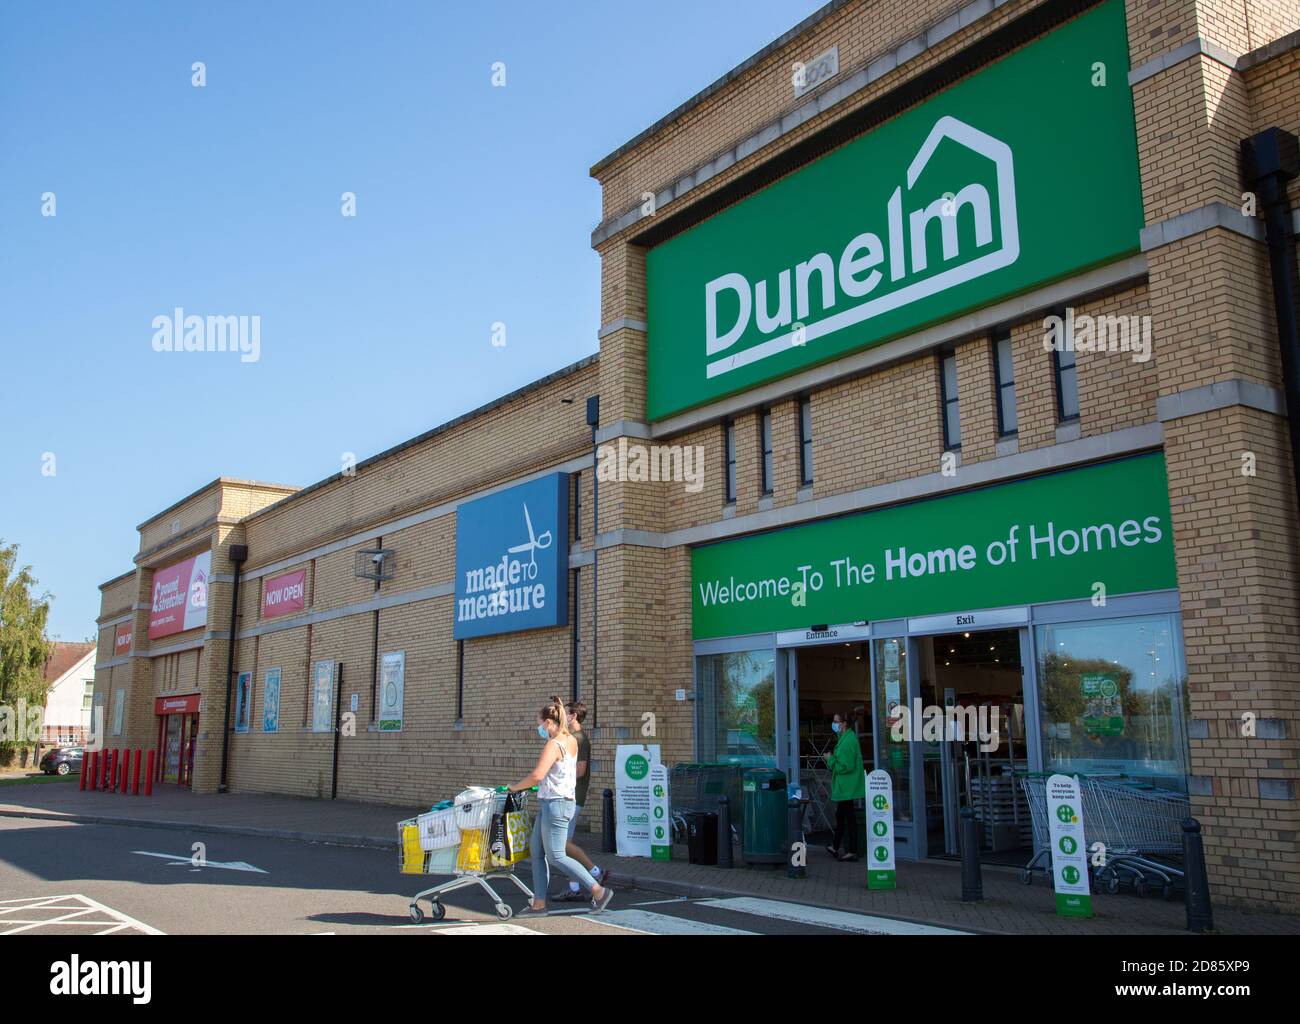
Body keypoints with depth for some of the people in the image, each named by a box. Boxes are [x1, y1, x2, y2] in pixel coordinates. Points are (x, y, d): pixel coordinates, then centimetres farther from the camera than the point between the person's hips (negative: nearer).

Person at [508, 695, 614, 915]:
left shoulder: (554, 744, -18)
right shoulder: (571, 741, 10)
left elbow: (537, 775, -28)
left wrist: (515, 787, -11)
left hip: (555, 804, -10)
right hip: (554, 803, 10)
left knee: (556, 856, -3)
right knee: (537, 853, 13)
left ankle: (599, 891, 0)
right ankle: (539, 903, 16)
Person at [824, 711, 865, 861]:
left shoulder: (848, 740, -21)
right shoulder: (845, 738, 11)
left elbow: (845, 766, -23)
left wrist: (831, 759, -12)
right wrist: (832, 758, 6)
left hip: (847, 787, -11)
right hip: (844, 786, 11)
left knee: (849, 817, -3)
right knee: (840, 815, 19)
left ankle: (852, 852, 3)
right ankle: (835, 847, 32)